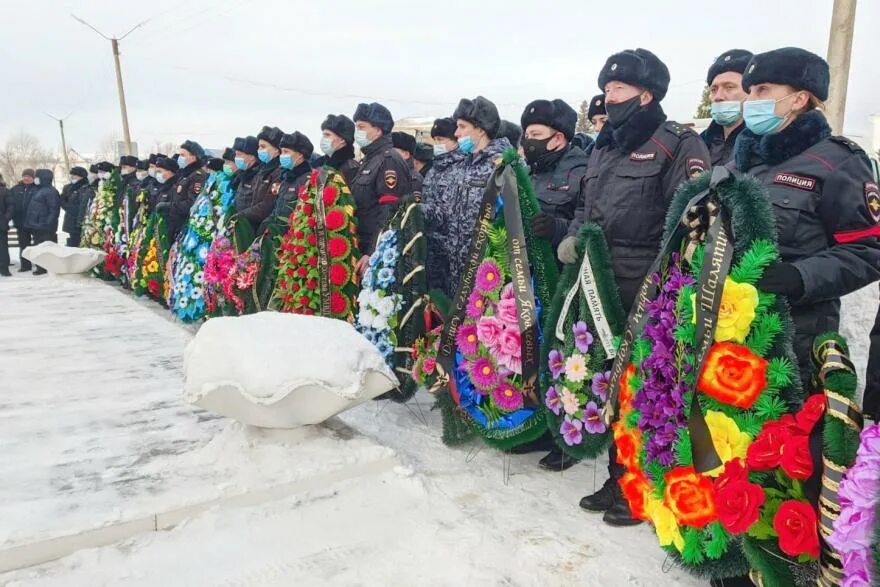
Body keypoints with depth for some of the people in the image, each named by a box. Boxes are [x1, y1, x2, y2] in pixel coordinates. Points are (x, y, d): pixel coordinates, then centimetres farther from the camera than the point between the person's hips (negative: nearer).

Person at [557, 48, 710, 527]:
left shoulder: (679, 144, -6)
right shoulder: (605, 147, 18)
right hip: (600, 287, 7)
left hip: (648, 293, -7)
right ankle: (619, 477, 30)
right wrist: (572, 238, 4)